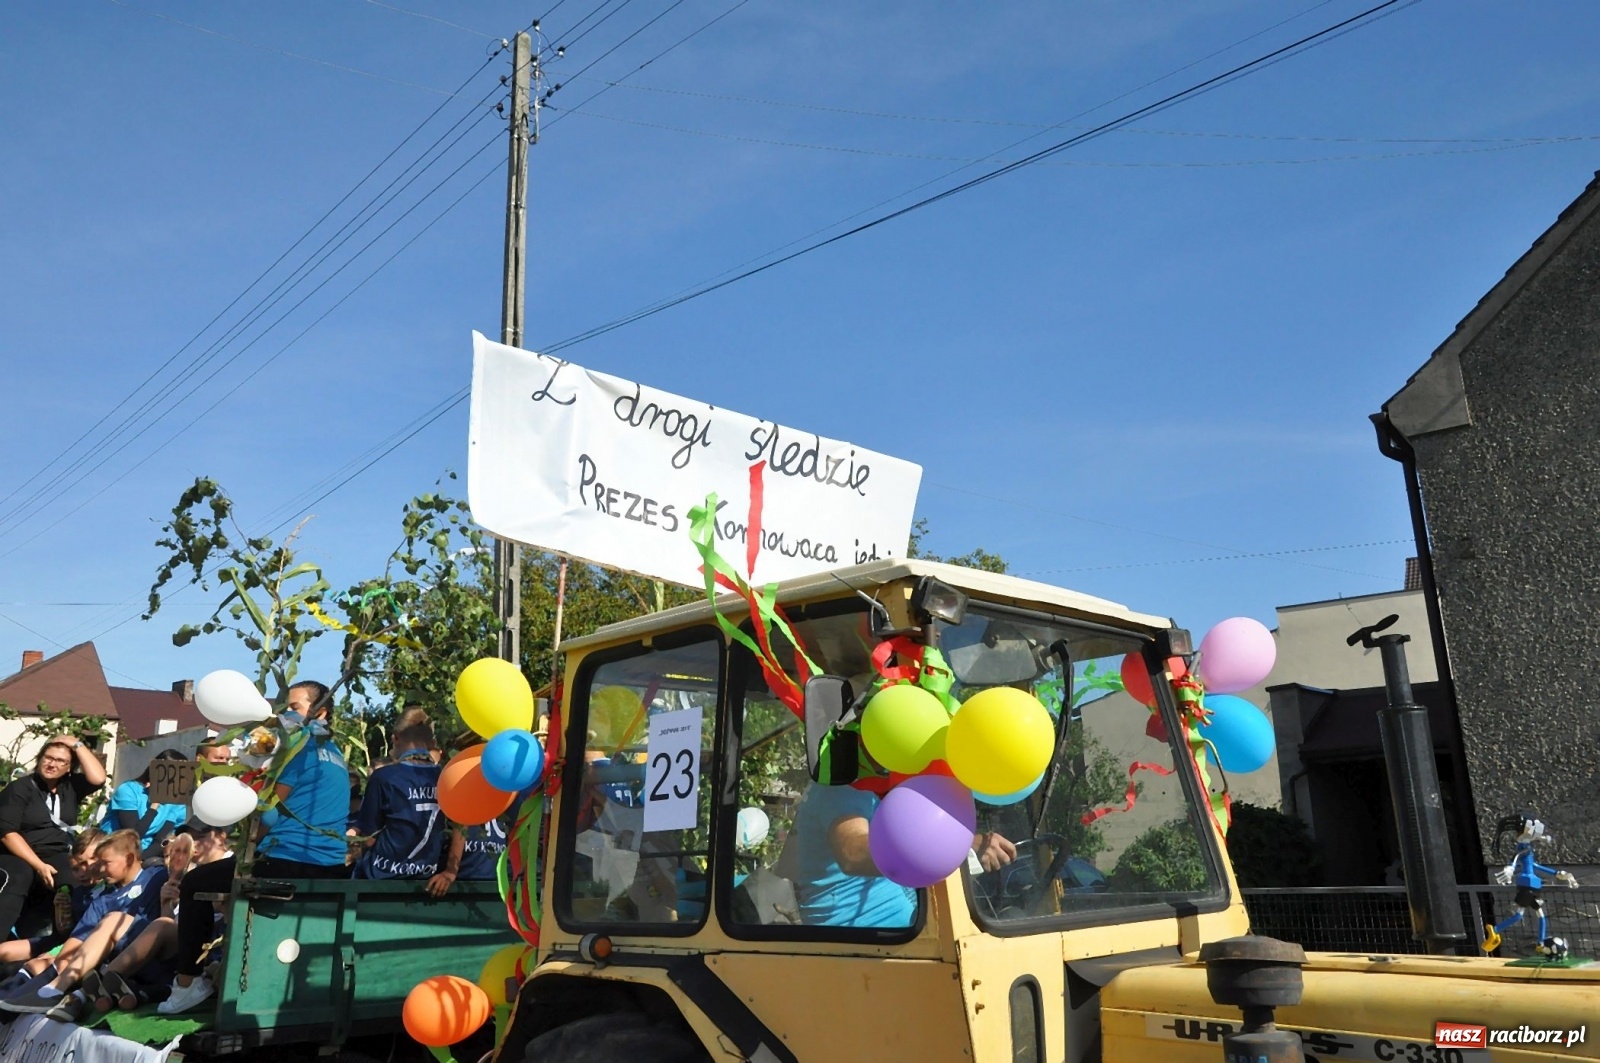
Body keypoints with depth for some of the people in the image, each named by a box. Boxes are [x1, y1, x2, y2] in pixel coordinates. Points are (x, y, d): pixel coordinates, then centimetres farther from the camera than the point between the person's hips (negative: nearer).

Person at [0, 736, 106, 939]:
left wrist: (77, 745, -3)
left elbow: (98, 778, -7)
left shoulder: (71, 786, 13)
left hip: (56, 857, 4)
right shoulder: (19, 788, -1)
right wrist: (39, 865, -18)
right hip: (19, 856, -3)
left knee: (68, 887, -31)